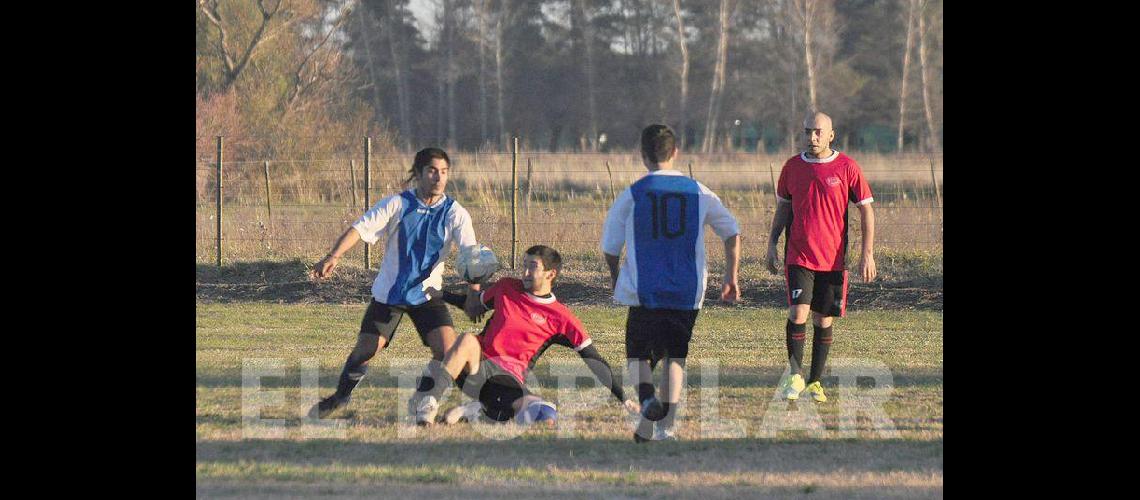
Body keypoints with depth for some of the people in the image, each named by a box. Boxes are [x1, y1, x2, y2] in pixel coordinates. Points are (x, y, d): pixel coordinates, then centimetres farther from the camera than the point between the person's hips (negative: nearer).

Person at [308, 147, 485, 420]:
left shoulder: (455, 213, -8)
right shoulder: (397, 204, -9)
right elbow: (360, 229, -15)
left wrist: (474, 292, -35)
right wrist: (334, 256, -32)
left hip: (427, 294, 1)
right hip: (388, 293, -1)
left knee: (447, 349, -17)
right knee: (364, 352, 1)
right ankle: (340, 397, 31)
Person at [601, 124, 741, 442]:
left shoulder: (632, 195, -3)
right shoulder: (698, 193, 3)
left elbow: (610, 248, 2)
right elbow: (733, 234, 8)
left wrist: (615, 282, 20)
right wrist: (731, 279, 17)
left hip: (643, 293, -2)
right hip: (688, 293, 2)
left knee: (638, 354, 12)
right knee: (675, 357, 13)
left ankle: (646, 396, -18)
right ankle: (666, 426, 4)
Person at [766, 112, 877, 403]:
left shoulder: (847, 168, -3)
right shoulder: (792, 167, 5)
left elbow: (866, 210, 0)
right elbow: (783, 208, 17)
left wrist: (867, 253, -6)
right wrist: (772, 245, 10)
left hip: (833, 259, -1)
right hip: (798, 257, 1)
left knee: (823, 321, 5)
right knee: (798, 313, -15)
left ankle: (815, 382, 17)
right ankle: (795, 376, -2)